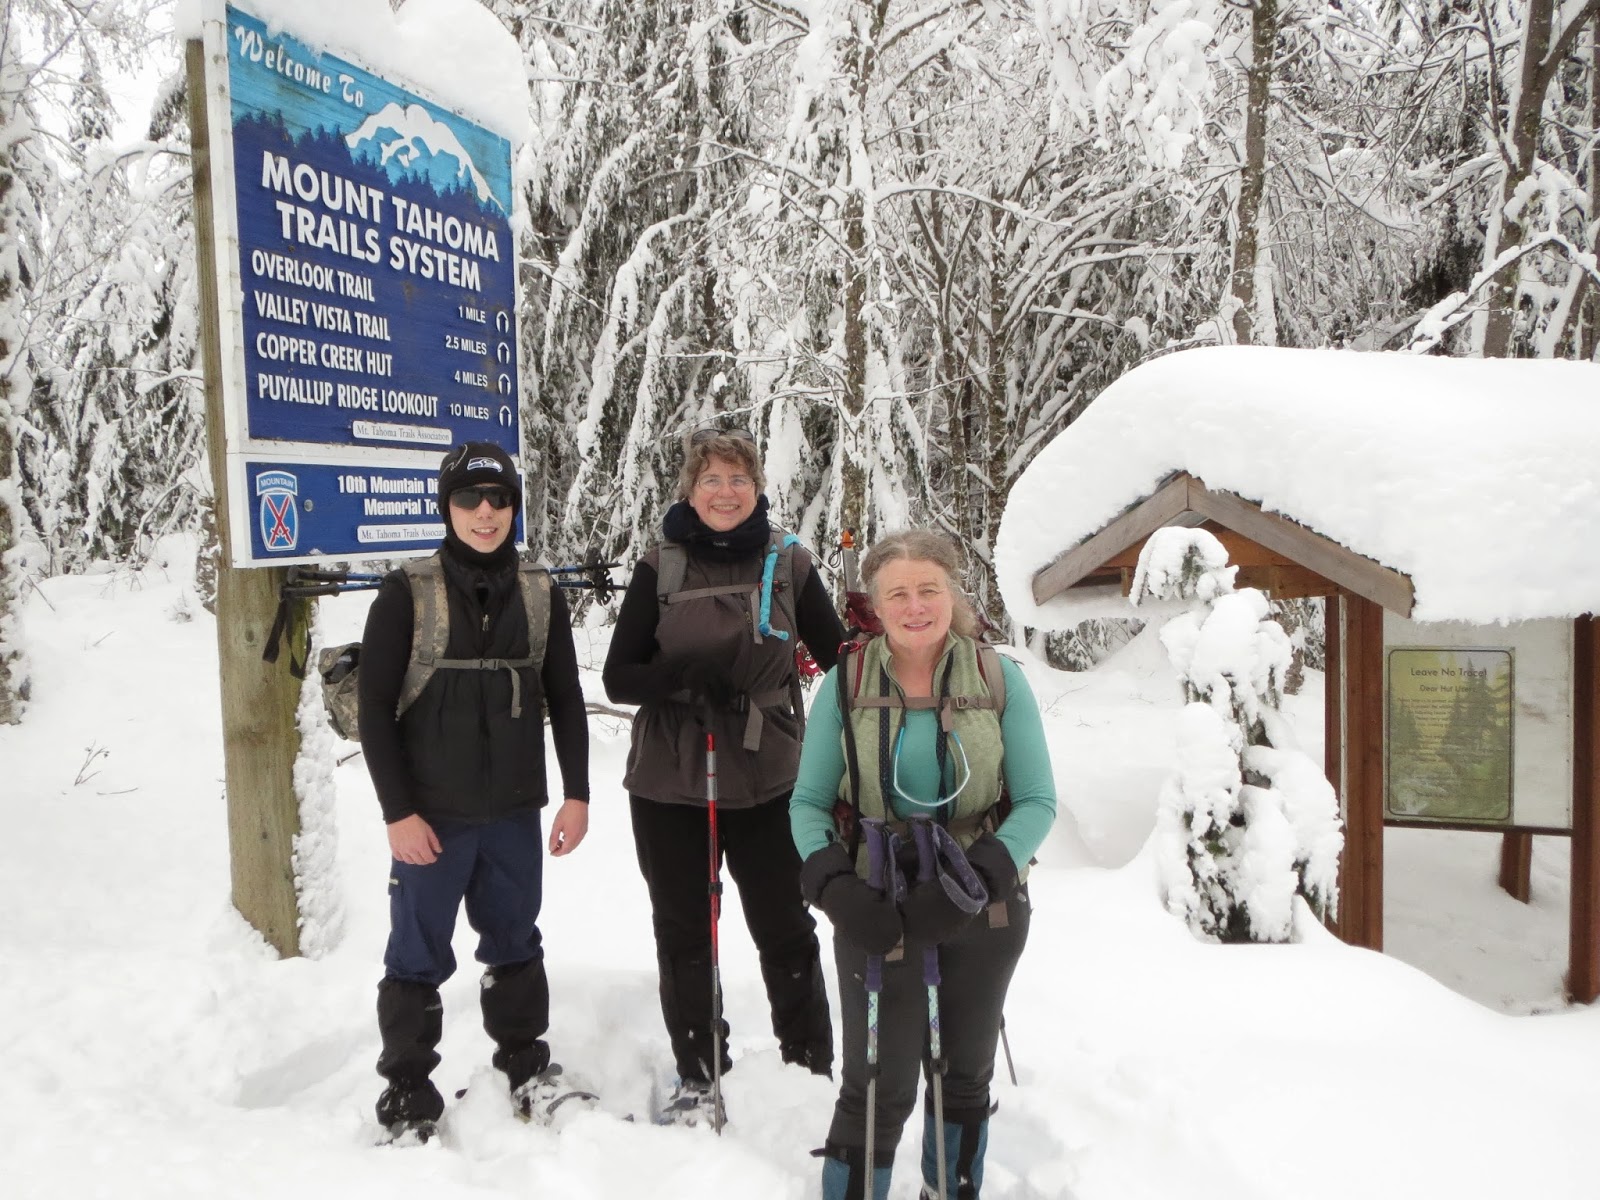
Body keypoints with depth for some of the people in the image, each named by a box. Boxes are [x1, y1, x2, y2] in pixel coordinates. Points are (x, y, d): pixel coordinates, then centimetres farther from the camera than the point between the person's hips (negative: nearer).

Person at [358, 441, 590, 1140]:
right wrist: (398, 811, -10)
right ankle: (407, 1088, 24)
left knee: (515, 943, 16)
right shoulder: (407, 593, -6)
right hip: (431, 814, -3)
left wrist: (577, 794, 4)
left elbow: (565, 699, 8)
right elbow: (375, 707, -6)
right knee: (419, 954, 6)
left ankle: (525, 1064, 34)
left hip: (515, 811, 3)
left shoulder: (540, 595, 3)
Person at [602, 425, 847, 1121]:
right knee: (683, 934, 12)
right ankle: (698, 1075, 31)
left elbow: (838, 657, 9)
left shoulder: (787, 564, 1)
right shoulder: (660, 569, 0)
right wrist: (687, 677, -19)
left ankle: (813, 1066, 27)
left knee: (786, 932, 8)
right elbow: (618, 677, -3)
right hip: (670, 784, 1)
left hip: (769, 782, 0)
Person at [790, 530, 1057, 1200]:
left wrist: (972, 883, -20)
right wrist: (834, 886, -20)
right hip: (877, 913, -1)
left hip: (983, 912, 2)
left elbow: (1038, 801, -6)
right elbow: (808, 802, -2)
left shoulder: (999, 680, -5)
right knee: (880, 1083, -2)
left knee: (965, 1075, 19)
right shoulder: (845, 684, -5)